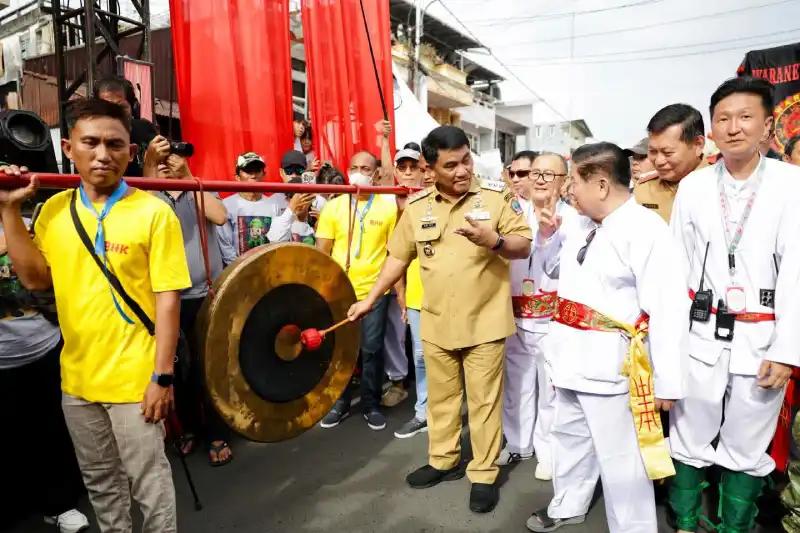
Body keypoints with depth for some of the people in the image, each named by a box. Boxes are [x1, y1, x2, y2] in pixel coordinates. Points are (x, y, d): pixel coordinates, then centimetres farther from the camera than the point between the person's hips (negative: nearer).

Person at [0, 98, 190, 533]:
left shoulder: (153, 212, -13)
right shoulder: (54, 209, 3)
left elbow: (168, 299, -14)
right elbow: (36, 279, 0)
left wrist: (162, 376, -15)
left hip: (135, 378, -5)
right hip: (77, 376, 5)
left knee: (147, 480, 10)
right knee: (99, 480, 23)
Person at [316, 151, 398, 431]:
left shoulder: (388, 207, -1)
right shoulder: (333, 206, 2)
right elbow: (321, 251, 3)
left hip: (375, 291, -1)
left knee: (372, 349, 6)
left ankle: (371, 404, 24)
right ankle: (340, 403, 28)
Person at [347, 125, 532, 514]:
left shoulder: (496, 196, -7)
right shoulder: (417, 206, 2)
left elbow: (524, 248, -7)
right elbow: (398, 256, 10)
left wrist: (492, 239, -27)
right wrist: (370, 299, 10)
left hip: (484, 321, -3)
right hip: (436, 323, 3)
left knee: (484, 400, 8)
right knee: (440, 397, 17)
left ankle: (484, 474, 25)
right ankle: (443, 460, 37)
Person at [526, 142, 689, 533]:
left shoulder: (646, 229, -19)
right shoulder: (577, 223, 6)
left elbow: (667, 312, -21)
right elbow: (551, 267, 23)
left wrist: (666, 383, -20)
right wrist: (547, 234, 3)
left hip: (610, 364, -8)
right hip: (572, 356, 9)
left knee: (620, 457, 6)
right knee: (569, 437, 25)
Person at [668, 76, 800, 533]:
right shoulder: (693, 186, 2)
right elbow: (676, 268, 3)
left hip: (759, 341, -1)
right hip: (700, 337, 1)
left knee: (747, 450, 13)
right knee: (688, 441, 11)